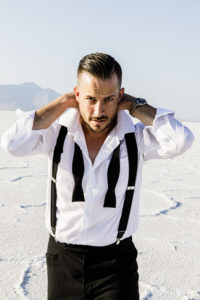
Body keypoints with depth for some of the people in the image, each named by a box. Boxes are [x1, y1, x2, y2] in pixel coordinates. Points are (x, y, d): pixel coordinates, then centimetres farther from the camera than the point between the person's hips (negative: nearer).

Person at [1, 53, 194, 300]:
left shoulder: (136, 137, -9)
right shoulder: (58, 132, -7)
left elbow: (181, 141, -26)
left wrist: (133, 105, -16)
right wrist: (64, 102, -16)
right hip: (62, 259, 2)